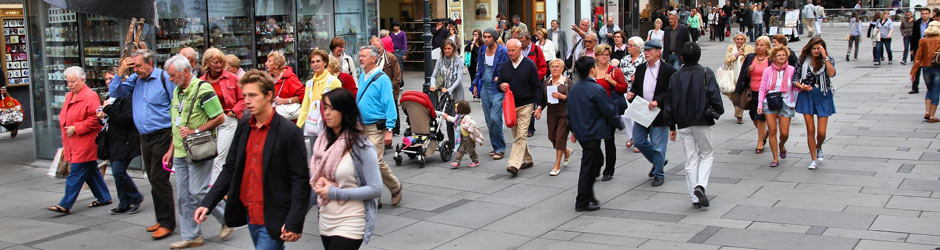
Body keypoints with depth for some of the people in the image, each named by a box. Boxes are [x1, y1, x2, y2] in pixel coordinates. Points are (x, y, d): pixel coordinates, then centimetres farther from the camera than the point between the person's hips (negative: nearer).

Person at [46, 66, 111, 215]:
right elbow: (64, 117, 28)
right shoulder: (69, 96, 15)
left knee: (76, 174, -8)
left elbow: (95, 120, -20)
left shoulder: (90, 96, -14)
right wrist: (65, 127, 11)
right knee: (91, 171, 15)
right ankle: (104, 198, 24)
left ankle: (65, 205, -7)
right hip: (73, 142, 10)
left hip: (85, 143, -10)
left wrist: (75, 128, -19)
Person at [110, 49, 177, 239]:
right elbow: (114, 92, 11)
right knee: (154, 180, 12)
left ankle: (167, 223, -4)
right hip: (145, 137, 7)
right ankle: (162, 220, 21)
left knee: (159, 179, -10)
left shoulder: (164, 78, -9)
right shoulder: (135, 80, 10)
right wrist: (121, 72, -2)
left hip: (162, 136, -7)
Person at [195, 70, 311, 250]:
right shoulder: (243, 127, 7)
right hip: (250, 215, 7)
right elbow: (230, 169, 11)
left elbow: (300, 180, -13)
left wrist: (294, 223, -18)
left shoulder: (289, 132, -12)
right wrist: (207, 204, 1)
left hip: (273, 220, -7)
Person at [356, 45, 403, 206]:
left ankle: (395, 187, 11)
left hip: (376, 128, -8)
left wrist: (389, 130, -19)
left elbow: (389, 105, -14)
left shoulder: (382, 79, -11)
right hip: (361, 127, 8)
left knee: (376, 161, -13)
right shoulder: (362, 77, 13)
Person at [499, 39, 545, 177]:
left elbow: (536, 86, -4)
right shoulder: (505, 66, 8)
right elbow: (499, 83, 17)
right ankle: (527, 160, 27)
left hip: (525, 105, -5)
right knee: (516, 135, 12)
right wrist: (501, 86, -8)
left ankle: (514, 164, -18)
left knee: (521, 136, -12)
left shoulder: (529, 65, -5)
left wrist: (539, 105, -9)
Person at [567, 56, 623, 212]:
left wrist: (573, 130, 25)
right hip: (592, 133, -8)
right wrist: (619, 125, 3)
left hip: (580, 132, 8)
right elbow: (609, 111, -13)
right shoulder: (596, 90, -18)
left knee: (597, 159, 21)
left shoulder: (573, 89, 7)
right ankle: (582, 202, 5)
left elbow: (570, 112, 15)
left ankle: (588, 194, 25)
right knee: (588, 165, -1)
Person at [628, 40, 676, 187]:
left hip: (659, 114, -6)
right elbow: (635, 86, 17)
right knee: (638, 141, 11)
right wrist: (631, 93, -5)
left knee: (658, 146, 1)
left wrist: (657, 101, -24)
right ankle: (657, 162, 35)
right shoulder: (640, 69, 8)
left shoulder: (669, 70, -10)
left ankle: (658, 174, 17)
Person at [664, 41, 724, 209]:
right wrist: (718, 112, 9)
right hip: (702, 122, -2)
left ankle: (695, 198, 6)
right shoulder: (706, 74, -4)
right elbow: (714, 96, -10)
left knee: (691, 159, 8)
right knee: (707, 154, 12)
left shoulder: (675, 77, 4)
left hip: (683, 124, 2)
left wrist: (671, 127, 12)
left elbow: (669, 104, 5)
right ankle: (700, 185, -11)